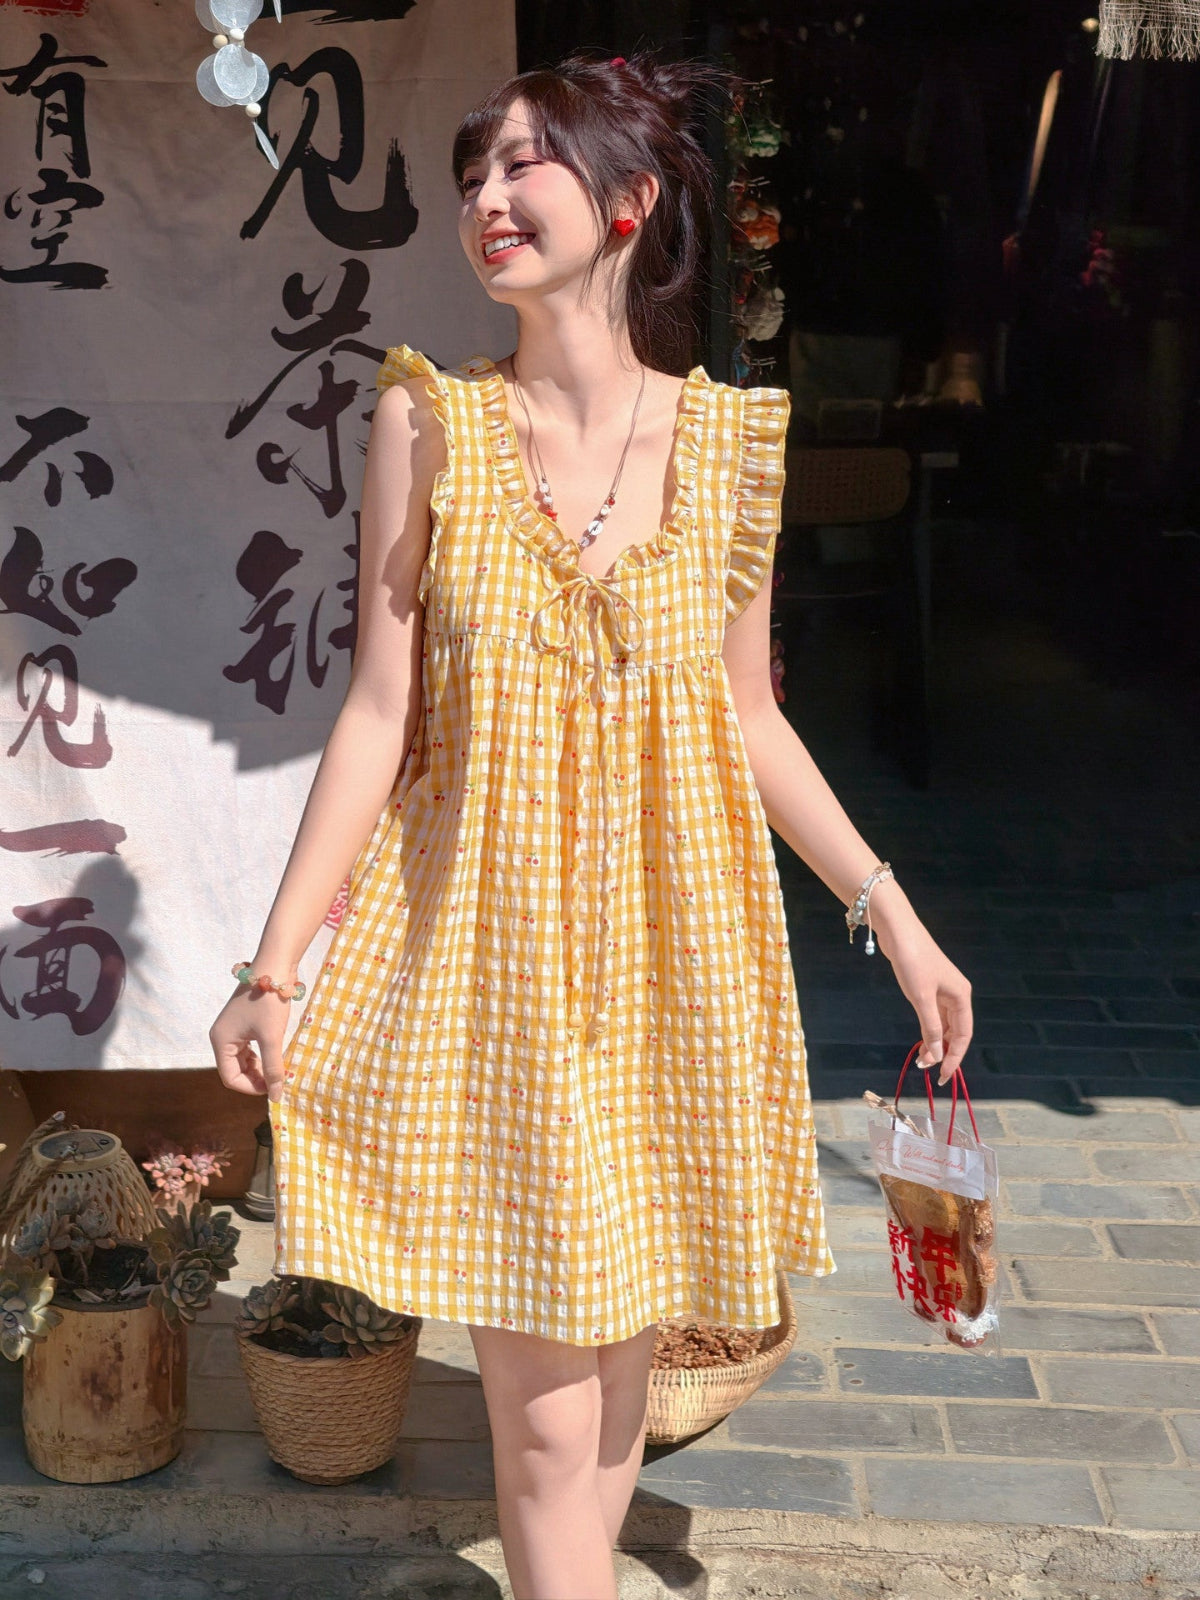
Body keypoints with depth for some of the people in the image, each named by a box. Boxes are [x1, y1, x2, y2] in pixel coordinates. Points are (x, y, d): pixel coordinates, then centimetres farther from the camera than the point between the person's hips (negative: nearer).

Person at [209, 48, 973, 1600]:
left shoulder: (726, 435, 1)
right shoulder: (429, 421, -3)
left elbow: (748, 718, 9)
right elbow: (377, 713, -3)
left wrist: (893, 916, 8)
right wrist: (275, 962, -5)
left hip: (667, 948, 2)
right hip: (491, 948, -2)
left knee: (616, 1360, 14)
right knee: (544, 1412, 0)